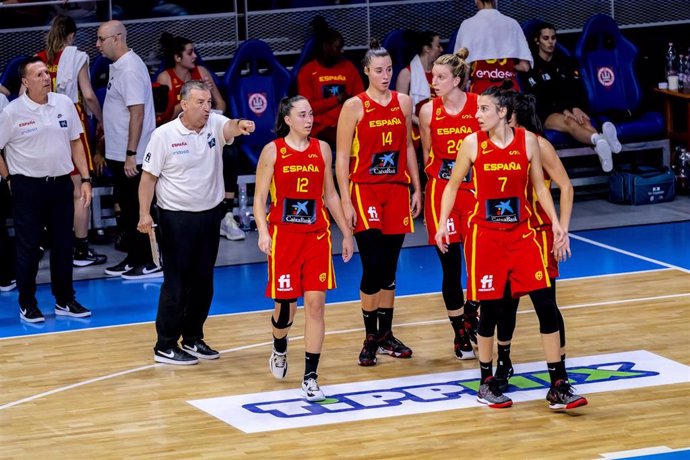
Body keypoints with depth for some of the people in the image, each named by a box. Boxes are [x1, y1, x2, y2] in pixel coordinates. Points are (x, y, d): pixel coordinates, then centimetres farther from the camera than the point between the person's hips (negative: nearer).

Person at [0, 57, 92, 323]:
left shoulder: (64, 104, 1)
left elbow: (75, 142, 9)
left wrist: (85, 179, 6)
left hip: (61, 183, 4)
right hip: (28, 187, -4)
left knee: (63, 245, 10)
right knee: (28, 247, 3)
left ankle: (65, 301, 21)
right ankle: (27, 305, 13)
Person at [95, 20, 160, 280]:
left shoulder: (130, 69, -18)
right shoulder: (117, 67, 12)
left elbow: (137, 113, -22)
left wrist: (131, 155, -24)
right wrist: (104, 151, 21)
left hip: (131, 156, -10)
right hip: (118, 154, 10)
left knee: (137, 210, -4)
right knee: (127, 209, 15)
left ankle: (149, 264, 1)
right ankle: (134, 259, 23)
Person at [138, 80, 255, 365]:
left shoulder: (215, 125, -1)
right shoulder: (164, 135, -10)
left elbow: (230, 128, -24)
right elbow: (149, 176, -7)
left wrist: (240, 126, -48)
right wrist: (144, 214, -16)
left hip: (209, 216, 5)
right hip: (176, 219, -5)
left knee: (203, 282, 12)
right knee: (176, 285, -3)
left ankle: (193, 339, 27)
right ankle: (165, 347, 5)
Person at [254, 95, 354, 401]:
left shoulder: (322, 149, 7)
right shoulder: (273, 151, -2)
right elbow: (259, 197, -3)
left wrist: (346, 232, 14)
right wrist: (263, 231, -17)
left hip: (317, 235, 2)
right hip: (283, 235, -2)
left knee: (315, 303, -7)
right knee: (285, 304, 4)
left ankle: (310, 378, -4)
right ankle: (279, 351, 38)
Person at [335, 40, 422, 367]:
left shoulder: (403, 103, 7)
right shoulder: (354, 107, -6)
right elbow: (342, 157, -6)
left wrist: (416, 189, 11)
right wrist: (345, 201, -12)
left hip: (397, 189, 4)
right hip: (364, 190, -4)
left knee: (389, 268, 8)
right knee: (373, 266, -9)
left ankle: (386, 335, 17)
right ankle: (371, 339, 1)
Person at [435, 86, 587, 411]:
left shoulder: (527, 141, -1)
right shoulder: (472, 143, -3)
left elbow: (539, 185, 10)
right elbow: (452, 185, 7)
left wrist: (555, 222, 4)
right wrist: (442, 223, -2)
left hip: (521, 234, 1)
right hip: (485, 235, -1)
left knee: (546, 306, -5)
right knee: (490, 309, 2)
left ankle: (558, 387, 0)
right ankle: (486, 384, 19)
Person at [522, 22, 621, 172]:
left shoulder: (565, 61, 18)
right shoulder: (532, 66, 3)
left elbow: (578, 89, 11)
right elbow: (537, 99, -6)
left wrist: (576, 108, -12)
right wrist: (564, 110, -17)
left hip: (571, 109, 4)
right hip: (546, 114, -4)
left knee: (585, 122, -34)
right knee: (569, 123, -38)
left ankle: (600, 144, -72)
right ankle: (600, 140, -73)